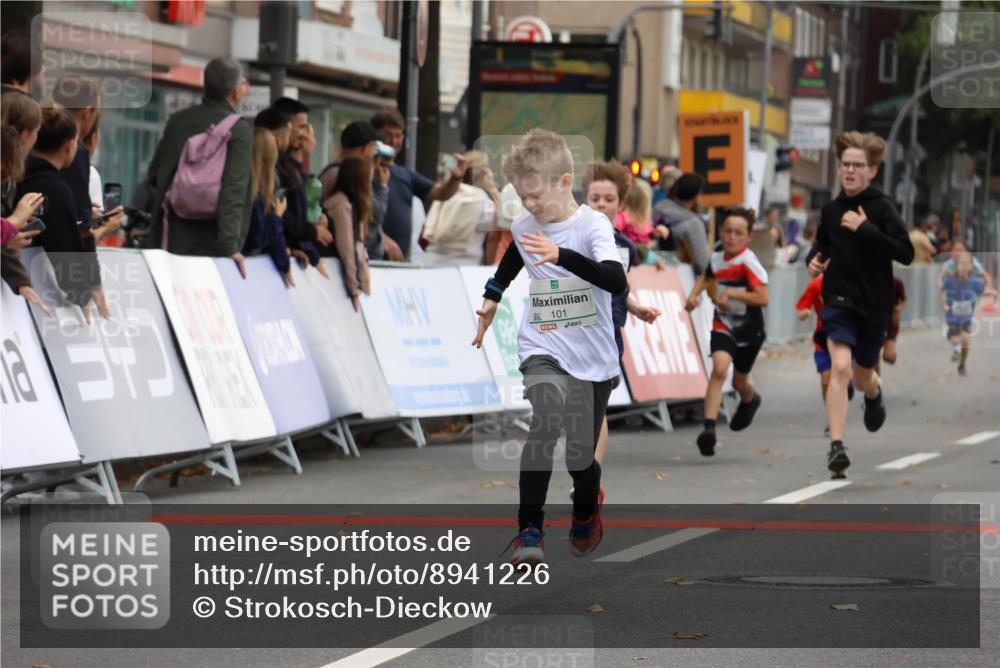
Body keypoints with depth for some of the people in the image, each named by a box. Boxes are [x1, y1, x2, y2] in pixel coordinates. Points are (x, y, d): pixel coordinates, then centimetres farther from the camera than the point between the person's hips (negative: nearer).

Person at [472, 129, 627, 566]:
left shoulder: (592, 225, -14)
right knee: (544, 423, -27)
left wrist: (561, 255, -40)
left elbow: (617, 281, -31)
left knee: (580, 454, 6)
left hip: (592, 358, -2)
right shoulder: (523, 227, 3)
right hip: (543, 350, 2)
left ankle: (586, 513, 42)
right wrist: (491, 297, 33)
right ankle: (529, 531, -25)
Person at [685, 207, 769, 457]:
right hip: (723, 325, 3)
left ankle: (750, 400, 54)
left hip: (749, 329, -3)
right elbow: (705, 276, 23)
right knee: (720, 368, -22)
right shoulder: (717, 258, -2)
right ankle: (709, 427, -28)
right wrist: (694, 295, 6)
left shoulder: (748, 262, -20)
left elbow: (763, 298, -25)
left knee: (739, 381, 15)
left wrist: (731, 293, -28)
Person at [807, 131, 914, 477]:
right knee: (840, 367, -20)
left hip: (875, 303, -1)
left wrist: (865, 229, -25)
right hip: (839, 300, 1)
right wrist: (815, 258, 0)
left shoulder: (882, 208, -11)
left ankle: (874, 393, 56)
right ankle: (836, 446, -20)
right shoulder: (831, 209, 2)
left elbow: (906, 253, -20)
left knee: (862, 378, 17)